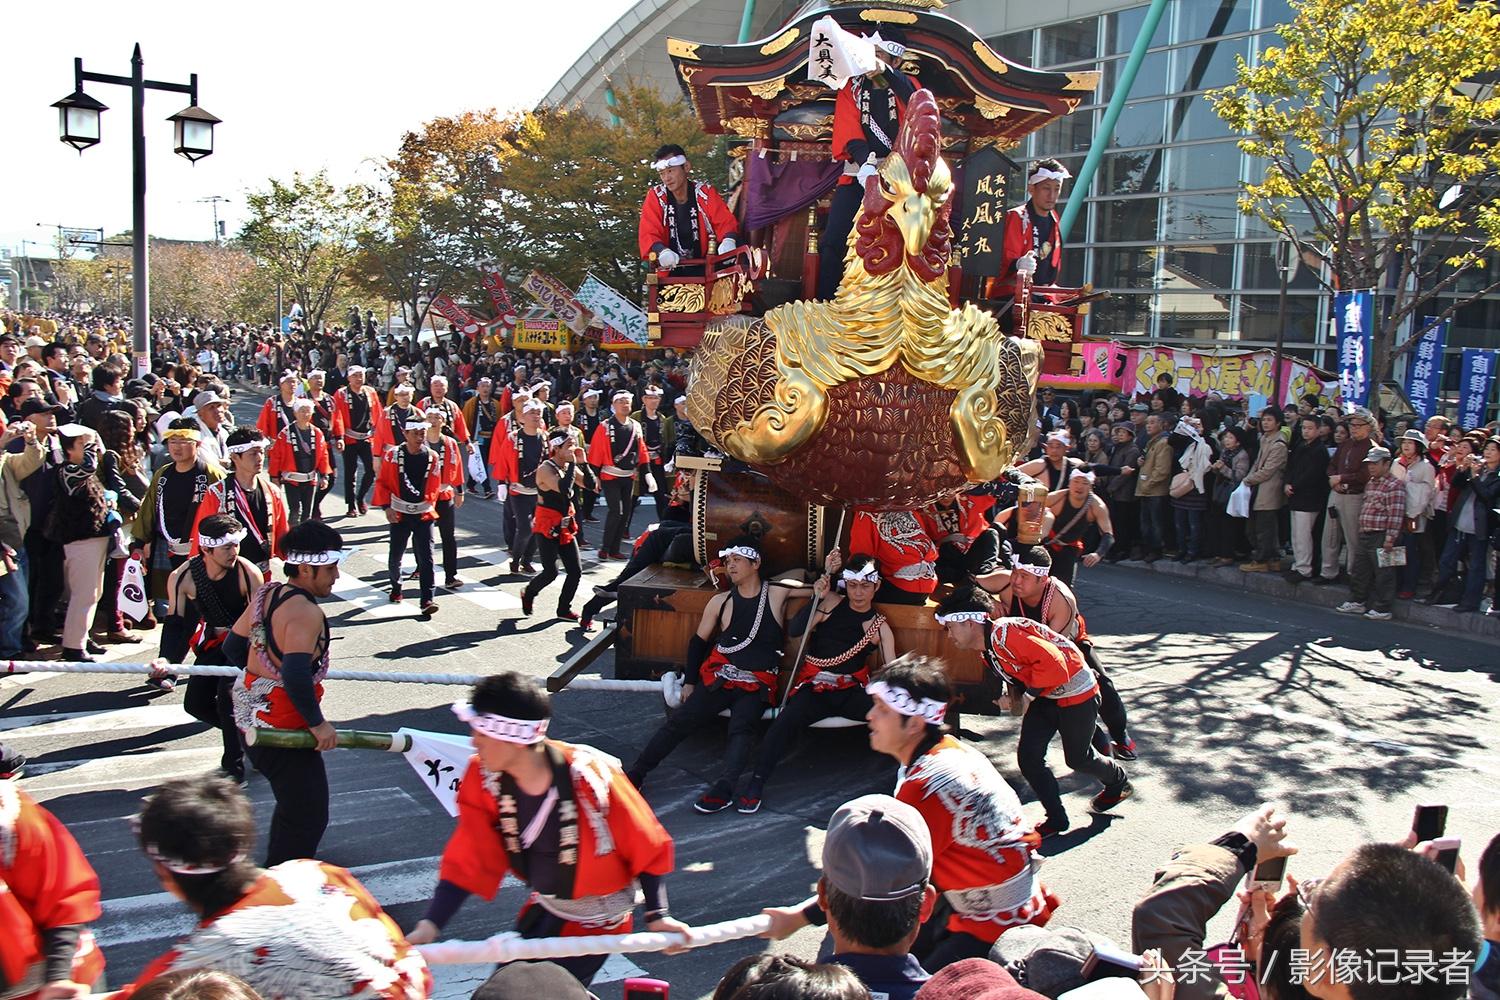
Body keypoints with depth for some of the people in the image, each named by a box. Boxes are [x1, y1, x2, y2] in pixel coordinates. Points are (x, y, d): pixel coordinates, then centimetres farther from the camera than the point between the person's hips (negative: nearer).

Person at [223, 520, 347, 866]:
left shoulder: (266, 594, 5)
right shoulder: (306, 612, -23)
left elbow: (232, 648, 15)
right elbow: (296, 675, -32)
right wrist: (318, 723, -22)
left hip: (251, 714, 10)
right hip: (283, 728, -10)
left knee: (293, 805, 26)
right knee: (308, 815, 0)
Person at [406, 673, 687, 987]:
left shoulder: (590, 775, -30)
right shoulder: (483, 780, -16)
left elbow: (646, 845, -18)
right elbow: (468, 863, -9)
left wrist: (657, 915, -18)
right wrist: (428, 928, -17)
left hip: (598, 920, -6)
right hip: (545, 910, 6)